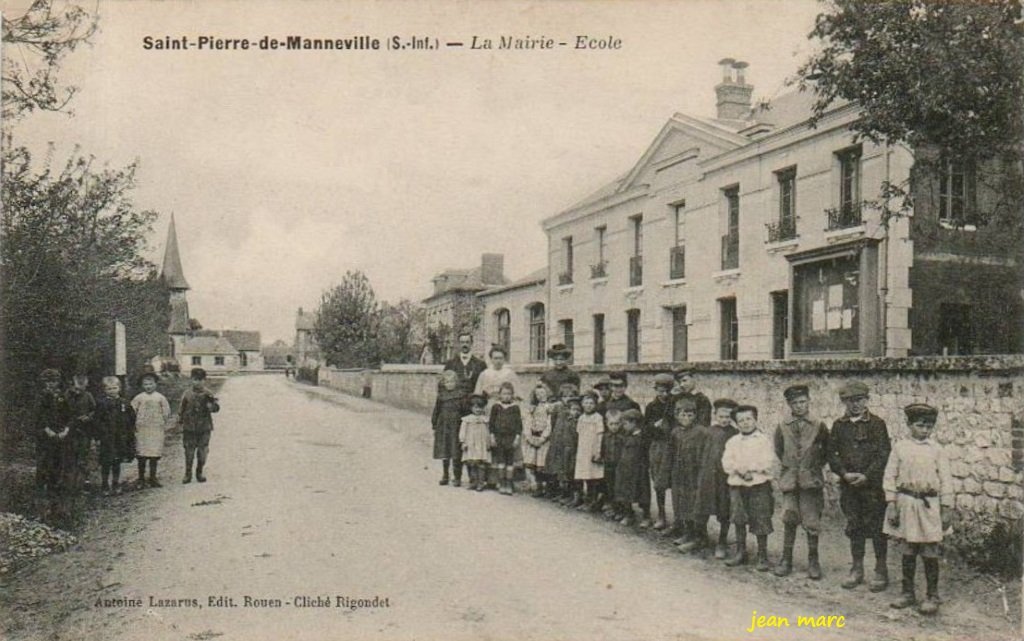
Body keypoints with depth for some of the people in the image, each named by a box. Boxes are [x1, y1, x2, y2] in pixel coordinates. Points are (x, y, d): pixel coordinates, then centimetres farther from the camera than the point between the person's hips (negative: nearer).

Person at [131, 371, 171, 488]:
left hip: (156, 430, 0)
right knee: (141, 456, 1)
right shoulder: (138, 398, 2)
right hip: (142, 430, 0)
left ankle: (153, 478, 12)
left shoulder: (160, 398, 3)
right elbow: (132, 412, 5)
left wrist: (161, 422, 3)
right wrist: (135, 424, 3)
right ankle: (141, 480, 9)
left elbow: (166, 413, 7)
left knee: (155, 455, 3)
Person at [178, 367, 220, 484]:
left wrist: (211, 402, -28)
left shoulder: (207, 394, 0)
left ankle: (199, 473, 19)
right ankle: (188, 475, 13)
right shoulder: (187, 394, 3)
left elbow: (216, 408, -8)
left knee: (202, 452, 5)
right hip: (189, 428, 0)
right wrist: (180, 422, 8)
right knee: (189, 452, 2)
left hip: (204, 428, 0)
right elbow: (181, 409, 10)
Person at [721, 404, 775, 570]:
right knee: (738, 519, 7)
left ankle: (762, 555, 8)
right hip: (737, 484, 3)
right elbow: (727, 463, 1)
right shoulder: (732, 442, 10)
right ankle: (740, 552, 19)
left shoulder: (764, 440, 2)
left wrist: (750, 468, -15)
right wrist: (740, 471, -15)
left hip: (759, 483, -3)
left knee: (761, 521, -2)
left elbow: (768, 463, -8)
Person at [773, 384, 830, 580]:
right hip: (789, 480, 1)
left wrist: (816, 466, 8)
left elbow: (827, 450, 11)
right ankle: (786, 560, 11)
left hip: (811, 480, -1)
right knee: (789, 520, 1)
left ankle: (813, 562, 15)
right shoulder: (782, 427, 3)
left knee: (812, 523, 3)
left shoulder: (819, 426, -1)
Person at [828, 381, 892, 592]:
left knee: (877, 528, 1)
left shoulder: (877, 424, -2)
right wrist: (844, 473, -9)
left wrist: (866, 476, -15)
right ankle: (856, 570, 20)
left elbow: (884, 454, -7)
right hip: (848, 486, 3)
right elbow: (832, 453, 6)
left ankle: (881, 572, 12)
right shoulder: (839, 425, 7)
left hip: (873, 485, -3)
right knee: (854, 527, 10)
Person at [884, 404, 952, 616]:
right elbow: (890, 476, 2)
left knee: (930, 553, 1)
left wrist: (947, 508, -1)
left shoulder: (937, 450, 0)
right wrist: (891, 504, -3)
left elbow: (945, 480, 2)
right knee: (908, 551, 10)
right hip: (906, 503, 1)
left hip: (929, 505, -1)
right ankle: (907, 593, 21)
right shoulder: (900, 447, 1)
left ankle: (932, 597, 13)